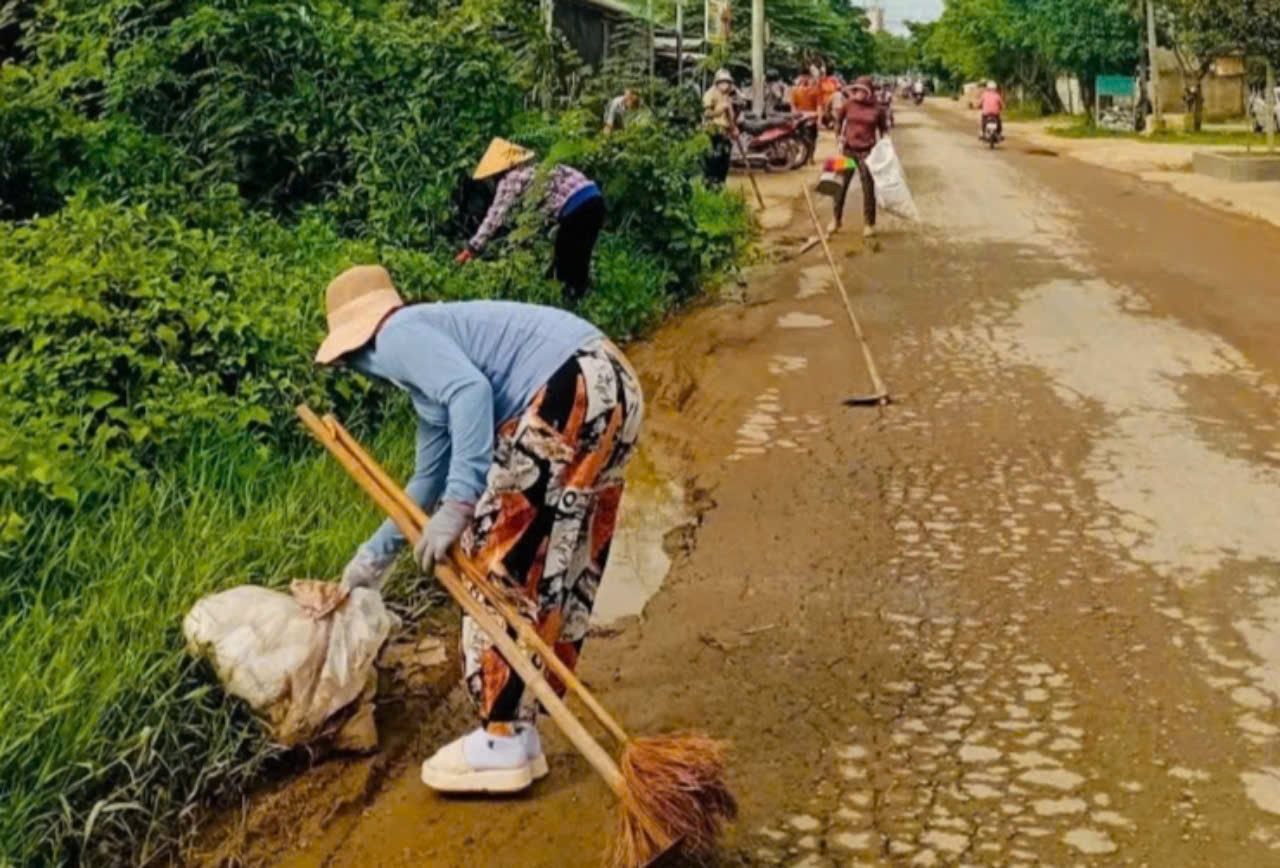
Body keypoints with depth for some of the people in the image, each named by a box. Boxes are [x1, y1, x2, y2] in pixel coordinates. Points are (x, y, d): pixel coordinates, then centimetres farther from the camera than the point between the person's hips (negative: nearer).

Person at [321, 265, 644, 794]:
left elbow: (471, 389, -20)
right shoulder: (425, 384, 29)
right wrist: (378, 553, 47)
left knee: (505, 563, -2)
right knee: (554, 572, 14)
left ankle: (503, 742, 4)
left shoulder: (399, 335, 0)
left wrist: (457, 504, -20)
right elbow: (429, 480, 38)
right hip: (607, 390, 10)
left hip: (573, 392, -10)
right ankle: (518, 729, 23)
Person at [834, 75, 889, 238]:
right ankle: (837, 220, 21)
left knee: (868, 188, 3)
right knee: (840, 185, 7)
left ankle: (869, 224, 12)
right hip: (848, 150, 1)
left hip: (867, 151, -1)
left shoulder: (878, 109, -5)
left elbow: (883, 129, 8)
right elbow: (839, 121, 11)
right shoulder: (848, 104, -4)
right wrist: (840, 138, 3)